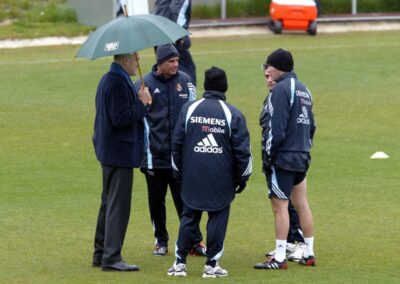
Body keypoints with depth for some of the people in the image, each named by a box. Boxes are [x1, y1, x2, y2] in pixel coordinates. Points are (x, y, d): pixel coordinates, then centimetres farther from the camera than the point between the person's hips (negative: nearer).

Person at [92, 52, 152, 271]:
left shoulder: (109, 80, 14)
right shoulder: (118, 83, -19)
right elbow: (120, 118, -24)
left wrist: (138, 100, 10)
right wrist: (141, 103, -15)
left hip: (109, 152, 11)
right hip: (119, 153, -11)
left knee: (109, 203, 17)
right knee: (118, 206, -8)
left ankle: (101, 253, 24)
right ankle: (111, 257, -8)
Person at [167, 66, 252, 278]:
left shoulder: (189, 109, 1)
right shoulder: (233, 115, -5)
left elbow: (177, 144, 6)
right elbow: (242, 150, -3)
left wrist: (178, 172, 17)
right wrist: (242, 177, 8)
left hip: (192, 179, 2)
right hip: (221, 181, -2)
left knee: (189, 218, 10)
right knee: (217, 219, 5)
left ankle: (180, 262, 9)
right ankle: (211, 265, 5)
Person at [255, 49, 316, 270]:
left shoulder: (281, 90, -14)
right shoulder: (303, 89, 14)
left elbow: (276, 129, -19)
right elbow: (311, 126, 19)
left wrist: (268, 156, -13)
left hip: (283, 158, -9)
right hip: (302, 157, 9)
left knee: (280, 206, -6)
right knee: (301, 204, 13)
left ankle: (279, 258, -6)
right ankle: (309, 254, 17)